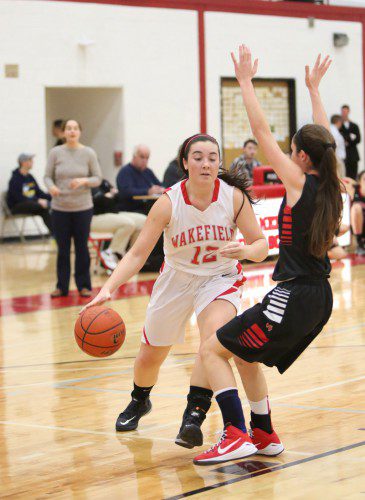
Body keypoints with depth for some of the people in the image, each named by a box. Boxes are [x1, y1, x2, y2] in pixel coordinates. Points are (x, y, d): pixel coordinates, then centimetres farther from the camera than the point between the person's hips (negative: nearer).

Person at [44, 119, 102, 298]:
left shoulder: (89, 153, -1)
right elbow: (48, 176, 2)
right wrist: (51, 186, -19)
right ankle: (62, 286, 17)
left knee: (82, 247, 6)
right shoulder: (55, 153, 0)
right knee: (62, 248, 6)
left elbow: (97, 178, 2)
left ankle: (84, 285, 17)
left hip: (83, 208, 0)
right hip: (60, 208, 0)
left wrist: (84, 181, -17)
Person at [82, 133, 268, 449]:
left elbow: (261, 245, -14)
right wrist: (108, 288, -34)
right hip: (177, 278, 1)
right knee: (150, 355, 14)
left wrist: (245, 250, -38)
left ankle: (194, 415, -27)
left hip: (220, 278, -1)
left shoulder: (234, 196, -21)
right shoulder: (169, 203, -22)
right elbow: (138, 253, -20)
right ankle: (140, 401, 49)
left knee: (214, 334, -33)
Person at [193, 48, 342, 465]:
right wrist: (313, 88, 33)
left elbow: (261, 131, -8)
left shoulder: (299, 182, -12)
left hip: (293, 297, -9)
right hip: (320, 297, 9)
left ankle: (237, 435, -14)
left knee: (212, 351, -3)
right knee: (245, 354, 27)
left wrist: (245, 80, 1)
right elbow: (323, 140, 23)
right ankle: (264, 436, 30)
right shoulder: (331, 187, 6)